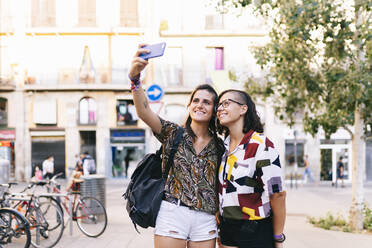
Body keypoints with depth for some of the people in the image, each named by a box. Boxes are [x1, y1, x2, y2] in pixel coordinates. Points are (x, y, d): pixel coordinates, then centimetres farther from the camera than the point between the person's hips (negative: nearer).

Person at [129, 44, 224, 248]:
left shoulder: (218, 147, 11)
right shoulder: (173, 133, 3)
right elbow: (144, 112, -14)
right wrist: (135, 77, -31)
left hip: (205, 220, 3)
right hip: (172, 214, -3)